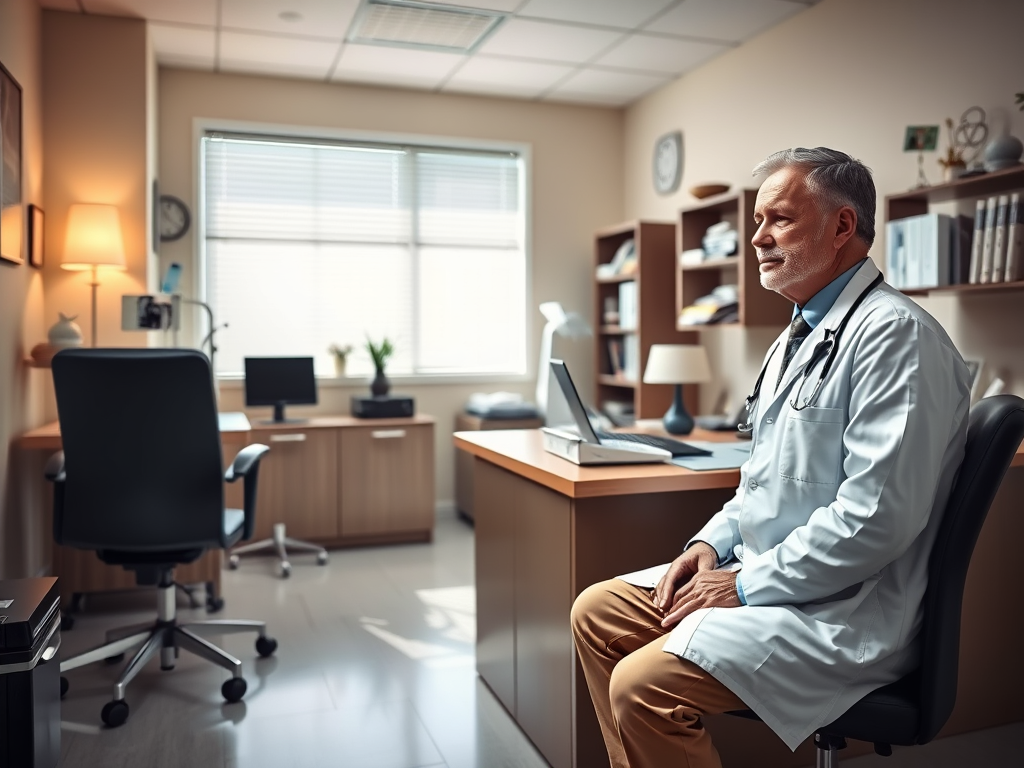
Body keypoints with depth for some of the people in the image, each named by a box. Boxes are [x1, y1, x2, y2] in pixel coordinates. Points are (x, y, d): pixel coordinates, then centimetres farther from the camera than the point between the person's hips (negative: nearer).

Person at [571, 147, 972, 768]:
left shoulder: (894, 333, -17)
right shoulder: (800, 335, 14)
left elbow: (875, 519, -25)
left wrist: (745, 587, -16)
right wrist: (714, 542, 5)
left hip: (845, 612, -9)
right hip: (760, 572, 9)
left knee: (642, 684, -23)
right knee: (597, 611, 6)